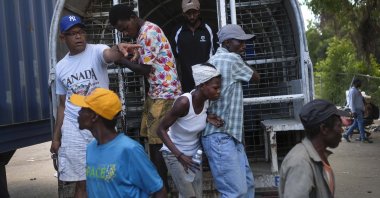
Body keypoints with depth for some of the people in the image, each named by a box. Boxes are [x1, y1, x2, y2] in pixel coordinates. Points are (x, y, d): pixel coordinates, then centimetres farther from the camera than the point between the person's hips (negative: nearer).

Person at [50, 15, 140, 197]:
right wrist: (56, 137, 13)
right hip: (73, 129, 3)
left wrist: (119, 50, -56)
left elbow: (109, 55, -32)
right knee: (81, 182, 8)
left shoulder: (96, 51, -6)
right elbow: (63, 104, 13)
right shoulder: (60, 67, 7)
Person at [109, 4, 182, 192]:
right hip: (156, 91, 10)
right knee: (152, 139, 13)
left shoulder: (148, 32, -17)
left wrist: (121, 59, -9)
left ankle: (162, 187, 8)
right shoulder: (143, 32, 13)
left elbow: (145, 69, -15)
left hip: (165, 93, -10)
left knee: (158, 142, -4)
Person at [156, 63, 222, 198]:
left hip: (194, 153, 6)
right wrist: (179, 155, -31)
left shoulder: (207, 100, -12)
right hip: (174, 154, -6)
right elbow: (161, 129, -24)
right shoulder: (184, 102, -31)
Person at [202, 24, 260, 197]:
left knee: (247, 184, 13)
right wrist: (243, 65, 21)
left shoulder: (213, 60, 18)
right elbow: (256, 78, 4)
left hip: (228, 134, 10)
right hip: (220, 136, -10)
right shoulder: (232, 59, -10)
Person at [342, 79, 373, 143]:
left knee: (356, 124, 10)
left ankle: (346, 135, 14)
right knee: (361, 122, -9)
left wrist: (362, 110, 22)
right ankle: (363, 138, -5)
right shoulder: (352, 90, -12)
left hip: (359, 109, 10)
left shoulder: (357, 90, 20)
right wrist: (353, 111, -23)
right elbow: (352, 102, -18)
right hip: (356, 110, -10)